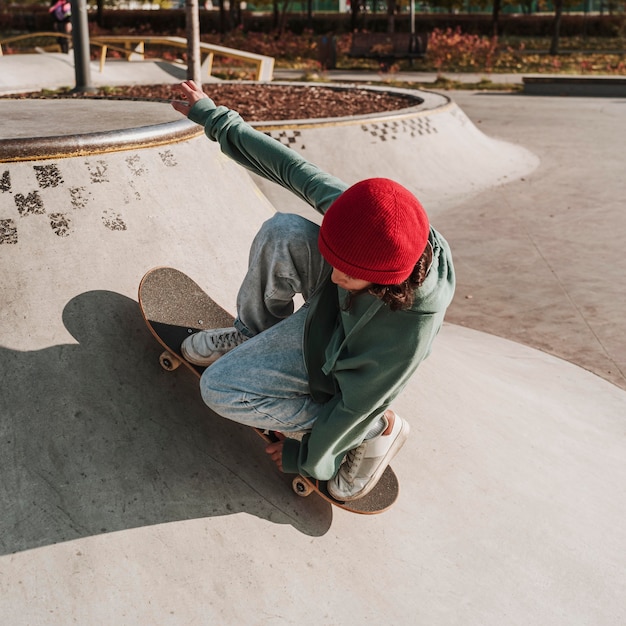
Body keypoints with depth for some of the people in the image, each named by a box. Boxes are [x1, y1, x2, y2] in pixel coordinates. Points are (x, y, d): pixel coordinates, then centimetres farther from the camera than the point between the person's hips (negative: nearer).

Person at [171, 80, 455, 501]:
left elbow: (357, 401, -26)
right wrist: (213, 116, -11)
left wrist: (308, 458, -10)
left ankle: (378, 430, -1)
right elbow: (292, 168, -19)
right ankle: (256, 334, 6)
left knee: (220, 389, -15)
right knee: (282, 233, -25)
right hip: (330, 307, 5)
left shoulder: (410, 333, -41)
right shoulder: (358, 213, -33)